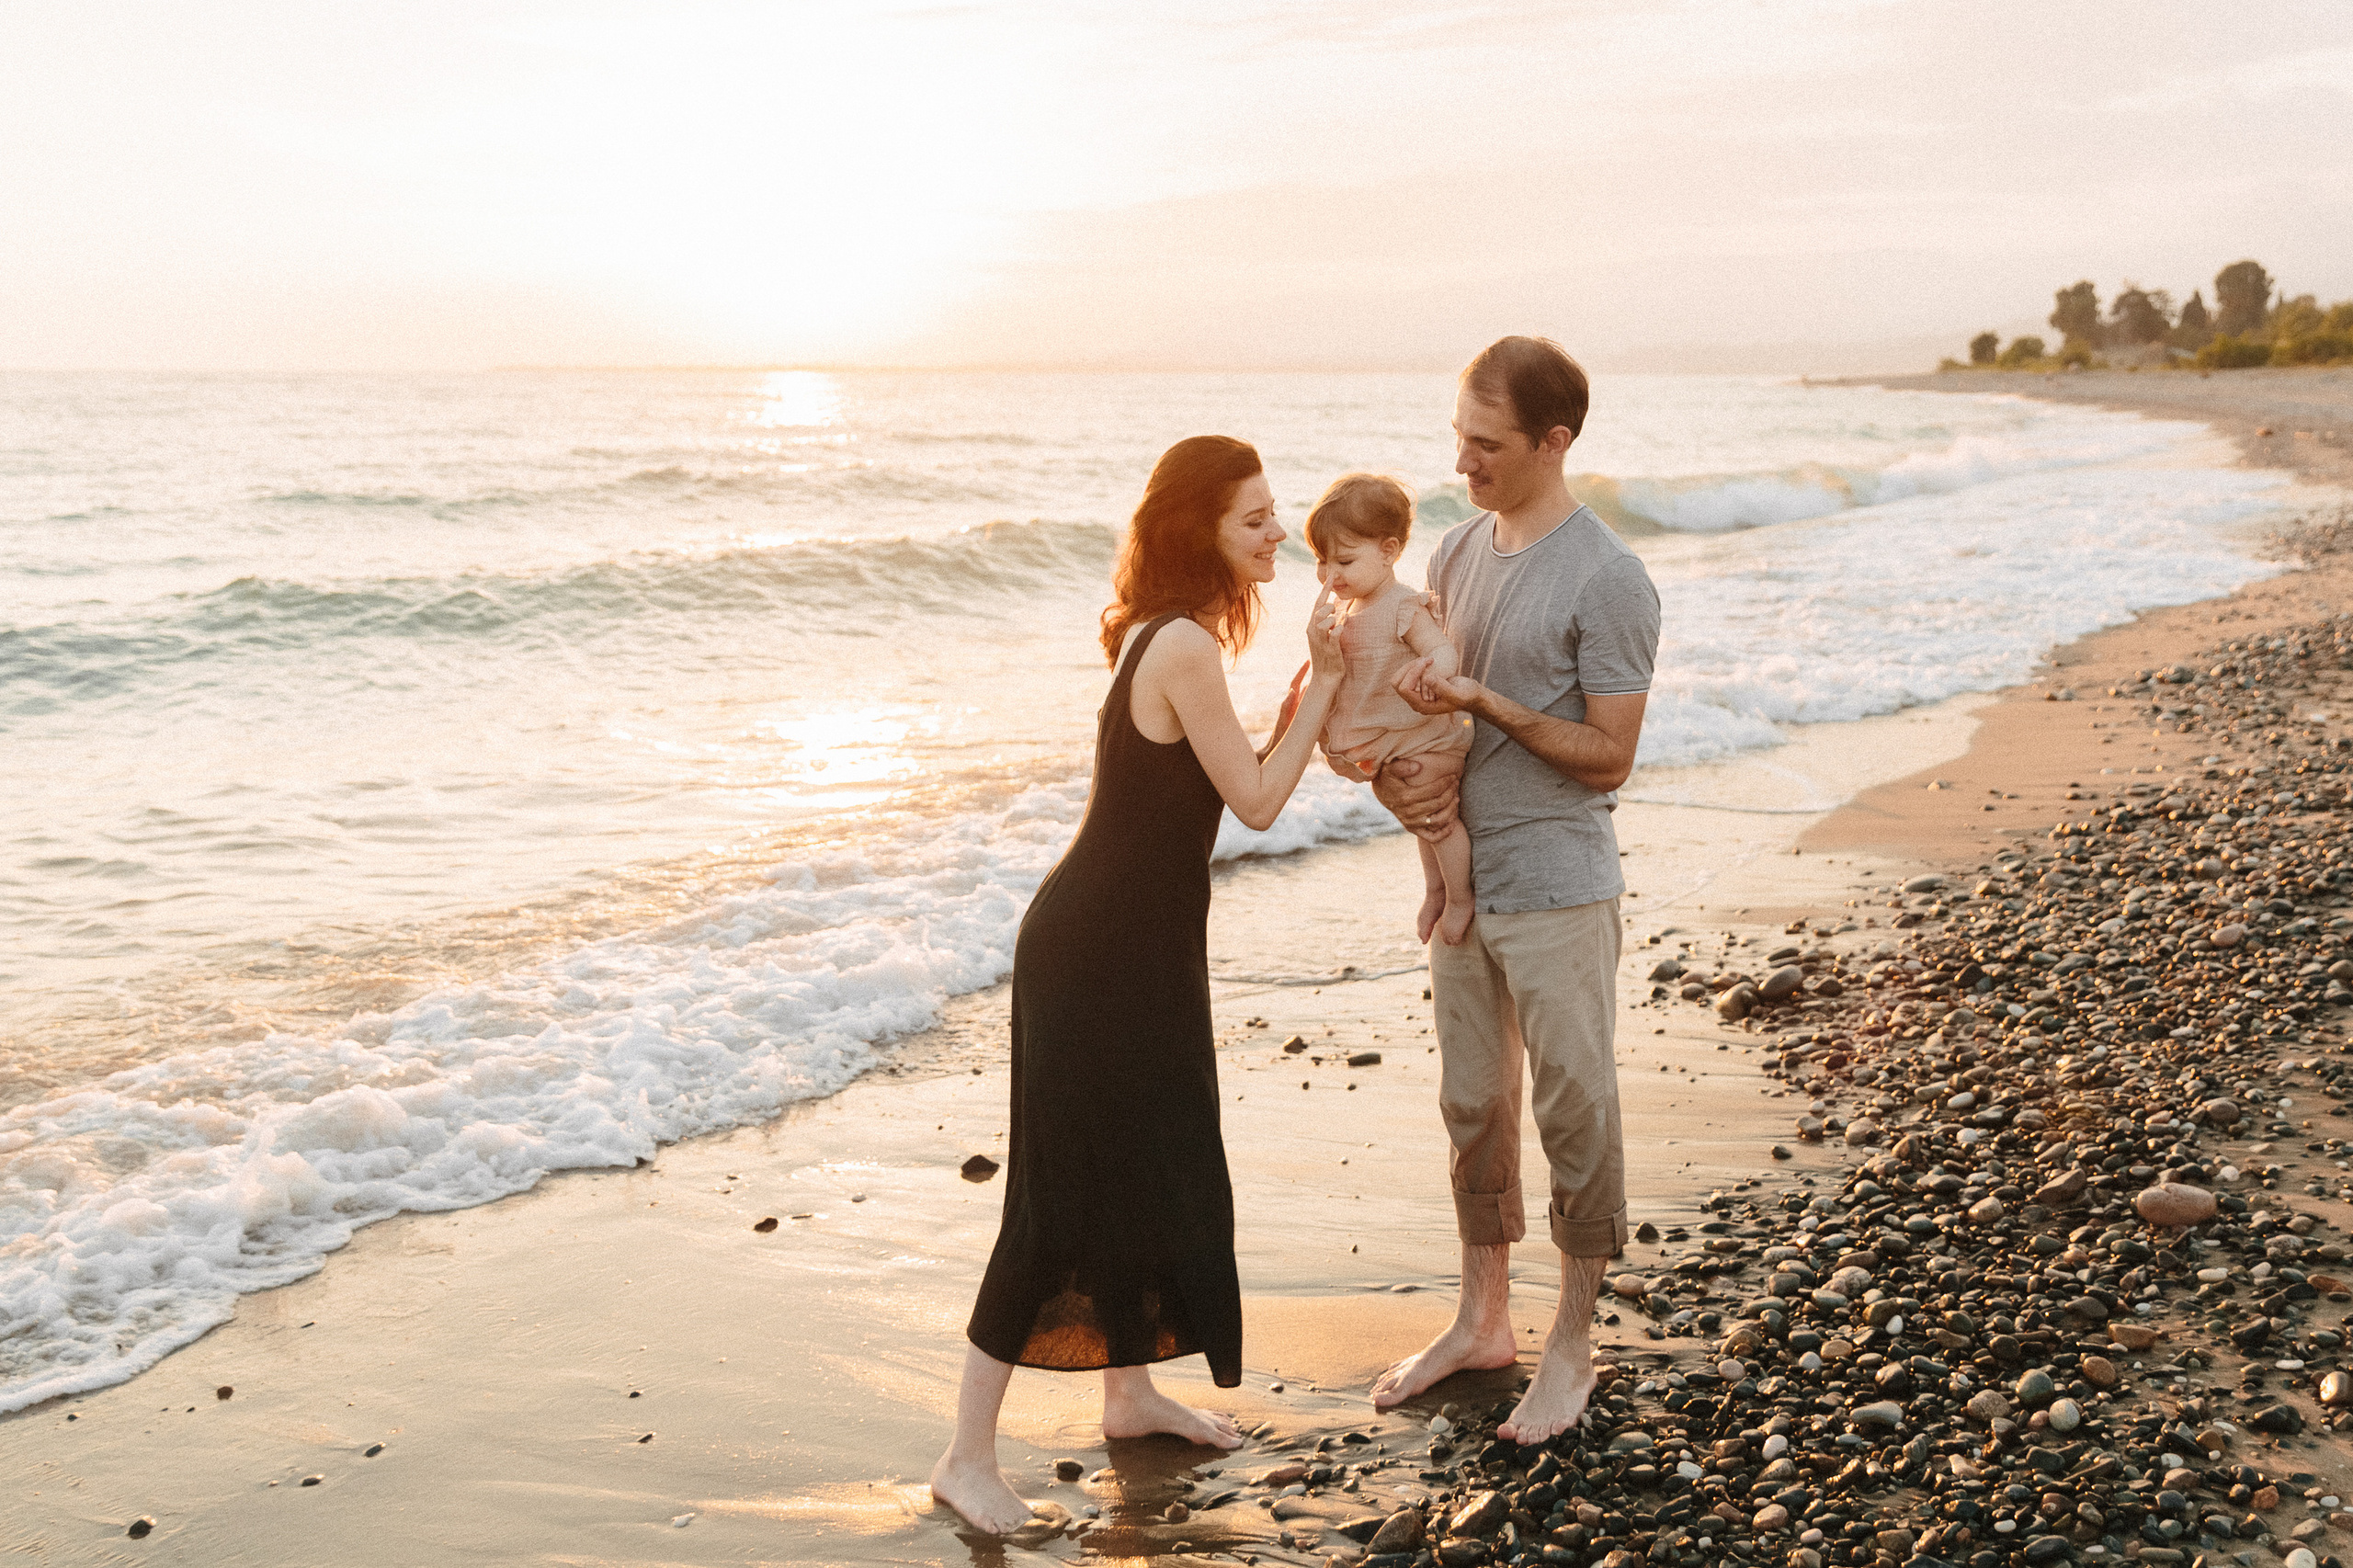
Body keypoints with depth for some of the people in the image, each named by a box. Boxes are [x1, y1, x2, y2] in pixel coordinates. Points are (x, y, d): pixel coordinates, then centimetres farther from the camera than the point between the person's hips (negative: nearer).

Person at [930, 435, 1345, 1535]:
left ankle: (1131, 1392, 37)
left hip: (1142, 947, 10)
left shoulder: (1169, 634, 10)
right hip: (1092, 955, -10)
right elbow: (1257, 802, -15)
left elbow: (1241, 775, 12)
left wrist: (1309, 686, 2)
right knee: (1063, 1195, -5)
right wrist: (1324, 680, -10)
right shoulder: (1184, 646, -21)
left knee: (1155, 1170, 20)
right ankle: (967, 1456, 3)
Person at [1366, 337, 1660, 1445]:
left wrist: (1484, 702, -21)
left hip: (1555, 892, -7)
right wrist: (1394, 776, -5)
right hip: (1460, 877, 7)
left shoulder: (1606, 582, -15)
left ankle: (1573, 1344, 18)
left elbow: (1609, 757, -14)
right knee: (1472, 1106, 16)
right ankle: (1483, 1319, 31)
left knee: (1575, 1113, 3)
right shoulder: (1460, 553, 7)